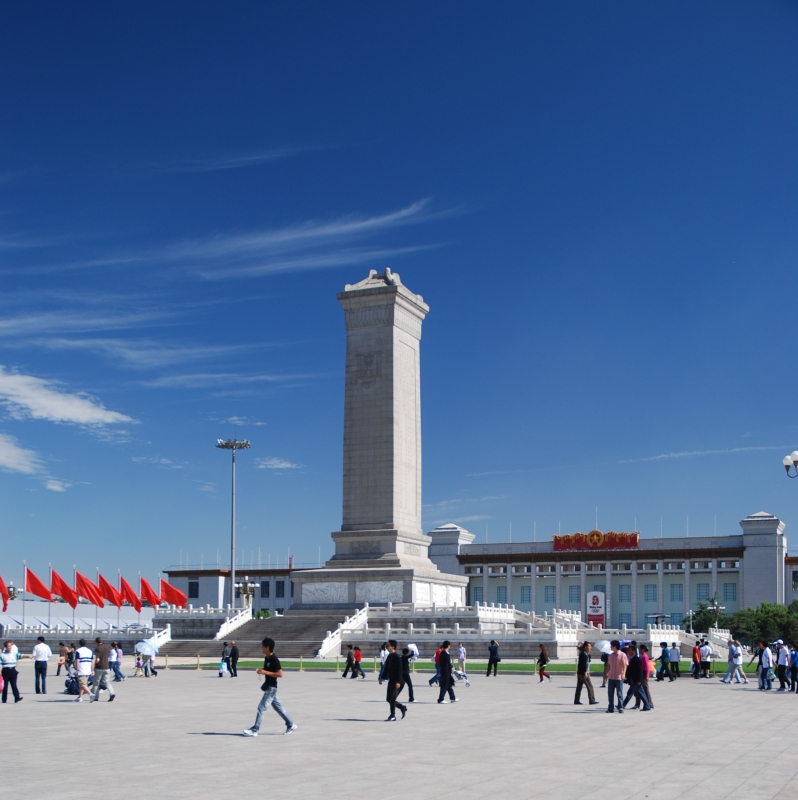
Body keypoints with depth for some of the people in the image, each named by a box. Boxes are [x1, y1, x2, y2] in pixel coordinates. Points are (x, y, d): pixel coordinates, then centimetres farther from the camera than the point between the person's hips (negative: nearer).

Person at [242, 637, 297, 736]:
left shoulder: (274, 660, -20)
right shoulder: (266, 658, 8)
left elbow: (280, 674, -22)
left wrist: (266, 672, -26)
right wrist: (261, 670, 2)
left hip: (271, 688, -10)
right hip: (268, 686, 10)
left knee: (261, 707, -7)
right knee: (277, 707, 15)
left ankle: (254, 730, -2)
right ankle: (291, 725, 23)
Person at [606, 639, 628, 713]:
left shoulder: (622, 655, -8)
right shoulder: (611, 655, 12)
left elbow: (625, 665, -14)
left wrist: (623, 674, -26)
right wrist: (607, 673, 18)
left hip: (619, 677, -6)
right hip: (611, 677, 6)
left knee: (619, 693, 0)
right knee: (610, 693, 6)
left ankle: (620, 708, 5)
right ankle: (611, 708, 12)